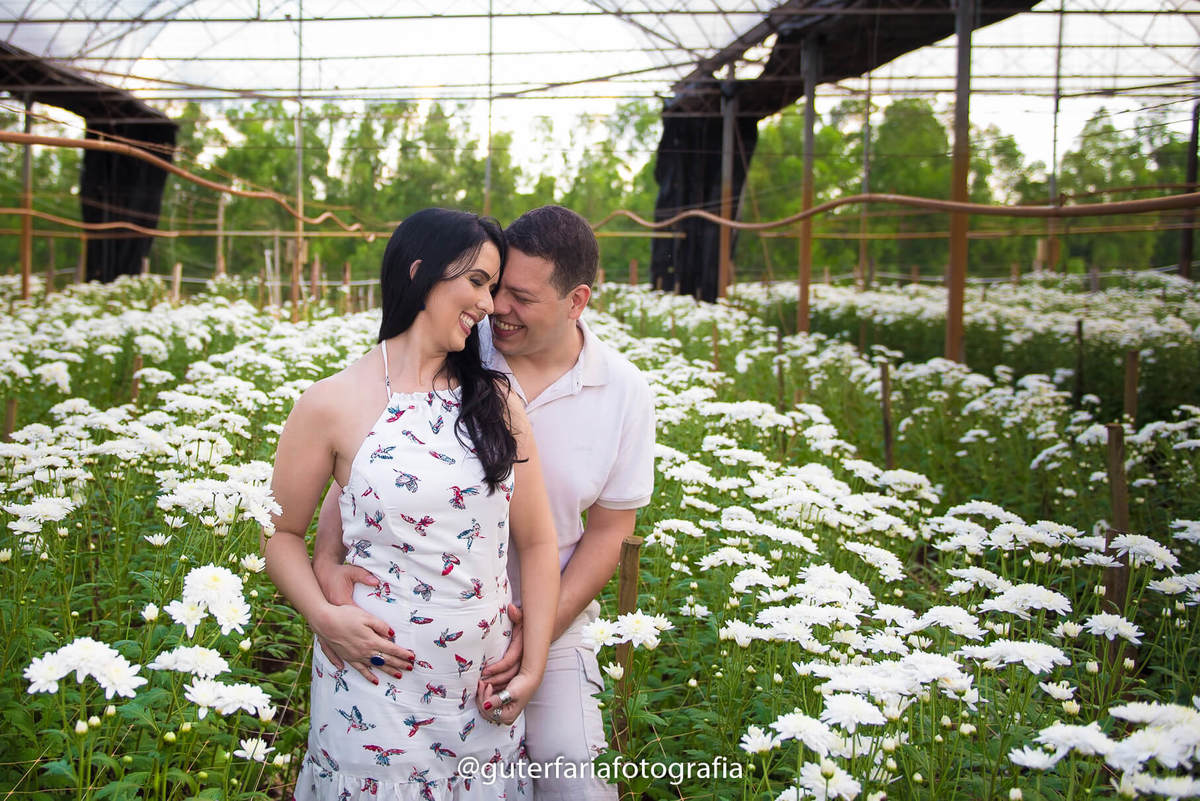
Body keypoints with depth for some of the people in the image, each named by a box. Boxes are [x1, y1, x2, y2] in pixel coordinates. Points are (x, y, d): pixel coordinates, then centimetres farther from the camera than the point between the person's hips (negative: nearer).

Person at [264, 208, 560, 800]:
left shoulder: (496, 401, 4)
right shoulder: (333, 405, -7)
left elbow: (537, 542, 5)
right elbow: (281, 533, 1)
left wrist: (532, 668, -2)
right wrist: (324, 616, -16)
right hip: (376, 692, -3)